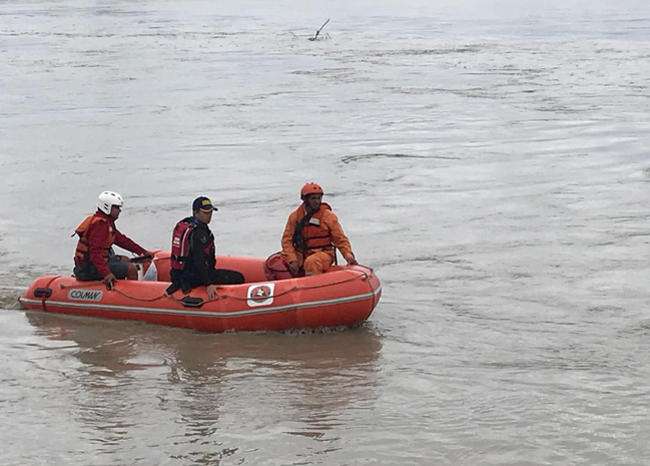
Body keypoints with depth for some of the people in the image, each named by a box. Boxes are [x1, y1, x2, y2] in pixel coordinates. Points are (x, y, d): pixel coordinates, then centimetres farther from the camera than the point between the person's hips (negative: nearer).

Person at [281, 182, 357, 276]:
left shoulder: (328, 216, -1)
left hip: (323, 253, -4)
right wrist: (292, 260, -13)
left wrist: (349, 256, -13)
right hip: (301, 255, 4)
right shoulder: (295, 216, 4)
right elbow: (287, 239, 2)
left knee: (312, 263, -37)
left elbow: (340, 239, 3)